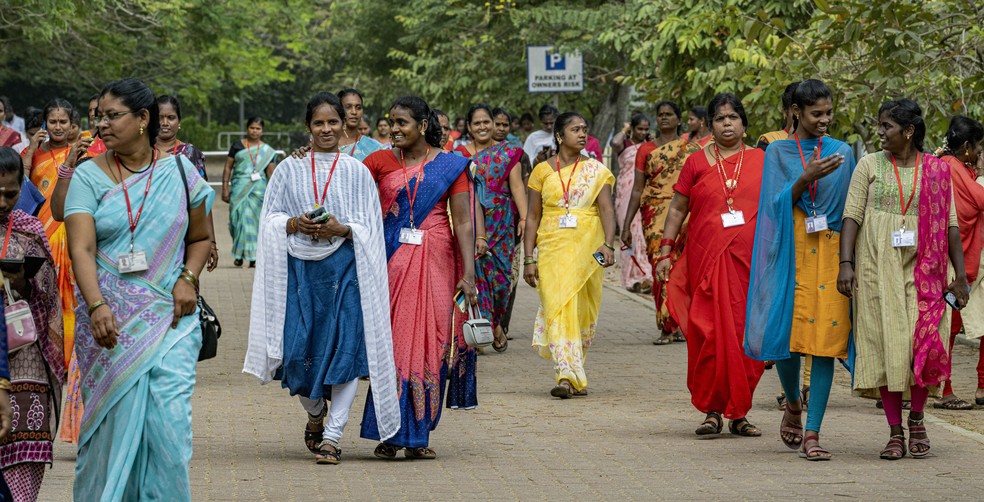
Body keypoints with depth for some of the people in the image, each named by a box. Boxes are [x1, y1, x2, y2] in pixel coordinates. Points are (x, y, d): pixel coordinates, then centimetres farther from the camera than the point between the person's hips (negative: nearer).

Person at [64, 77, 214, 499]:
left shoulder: (179, 171, 5)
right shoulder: (89, 176, 0)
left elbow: (200, 238, 16)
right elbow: (81, 249, -12)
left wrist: (188, 278, -3)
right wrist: (97, 306, -27)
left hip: (169, 317, 1)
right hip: (110, 319, 0)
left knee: (168, 420, -7)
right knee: (115, 420, 1)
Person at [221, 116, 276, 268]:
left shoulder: (267, 150, 8)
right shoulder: (237, 146, 6)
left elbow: (271, 172, 7)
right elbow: (228, 167, 6)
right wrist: (225, 188, 0)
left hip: (258, 190, 0)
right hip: (239, 188, 0)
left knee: (255, 221, -2)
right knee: (238, 219, -3)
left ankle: (253, 257, 3)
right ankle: (238, 255, 10)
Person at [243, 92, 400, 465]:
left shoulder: (358, 172, 6)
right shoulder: (289, 169, 9)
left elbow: (370, 227, 4)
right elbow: (271, 219, 7)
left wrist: (341, 229, -14)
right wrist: (296, 224, -12)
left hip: (345, 269, -1)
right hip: (300, 268, 1)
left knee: (345, 348, -11)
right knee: (298, 348, -2)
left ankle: (332, 436, -6)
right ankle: (315, 413, 28)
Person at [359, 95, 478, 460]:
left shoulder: (450, 165, 4)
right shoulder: (380, 162, 8)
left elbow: (463, 223, -1)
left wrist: (468, 273, -8)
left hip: (435, 263, 0)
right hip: (392, 262, 1)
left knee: (429, 343, 0)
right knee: (392, 341, -3)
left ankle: (418, 436, 7)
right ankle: (390, 433, 2)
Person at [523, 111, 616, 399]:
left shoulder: (596, 170, 7)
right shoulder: (542, 171, 8)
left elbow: (606, 209, -3)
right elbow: (533, 217, 8)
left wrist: (608, 244, -20)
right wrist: (529, 259, 2)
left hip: (587, 247, 1)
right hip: (552, 247, -1)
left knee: (583, 311, 3)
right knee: (558, 306, -14)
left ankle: (574, 376, 17)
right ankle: (566, 376, -21)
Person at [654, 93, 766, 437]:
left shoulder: (761, 161, 10)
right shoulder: (697, 163, 8)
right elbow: (677, 209, 11)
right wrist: (664, 251, 4)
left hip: (751, 260, 1)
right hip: (706, 260, -1)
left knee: (745, 333, 0)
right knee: (710, 334, -5)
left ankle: (739, 412, 10)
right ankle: (712, 411, 2)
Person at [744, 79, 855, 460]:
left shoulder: (842, 153, 11)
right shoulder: (778, 152, 6)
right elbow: (778, 204, -4)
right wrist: (807, 178, -21)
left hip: (831, 253, 1)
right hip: (791, 253, -1)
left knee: (826, 341, -6)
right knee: (786, 331, -4)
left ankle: (812, 433, -5)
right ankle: (793, 403, 27)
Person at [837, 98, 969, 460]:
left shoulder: (936, 170, 7)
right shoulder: (870, 165, 6)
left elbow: (950, 225, 7)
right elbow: (852, 215, 0)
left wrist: (960, 275, 3)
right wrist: (846, 263, -11)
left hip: (922, 268, 0)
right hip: (878, 266, 0)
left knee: (924, 343, -9)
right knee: (885, 345, -3)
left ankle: (916, 420, 13)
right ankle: (895, 432, 4)